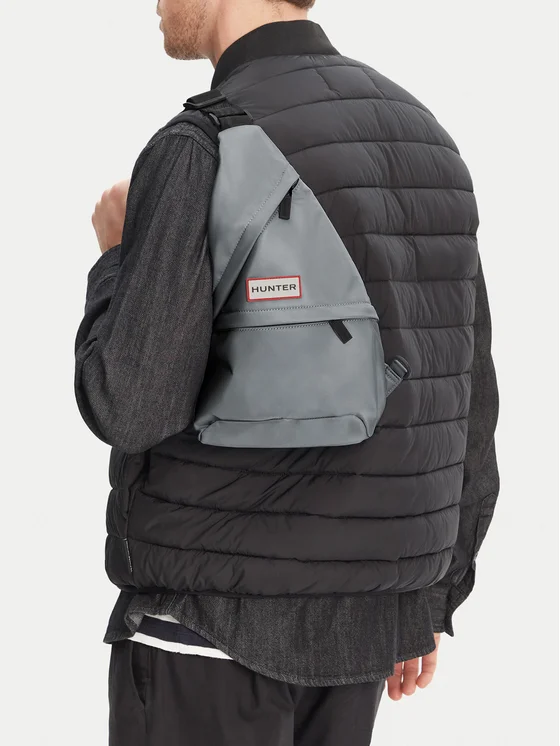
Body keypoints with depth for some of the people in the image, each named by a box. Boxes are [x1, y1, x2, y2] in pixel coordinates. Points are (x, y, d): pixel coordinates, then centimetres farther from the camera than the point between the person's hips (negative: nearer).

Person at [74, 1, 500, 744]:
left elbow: (130, 410, -24)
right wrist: (430, 600, 18)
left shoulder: (202, 155, -20)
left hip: (216, 609, -7)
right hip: (345, 606, 7)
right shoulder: (416, 144, 4)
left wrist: (116, 261, -3)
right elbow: (461, 397, 7)